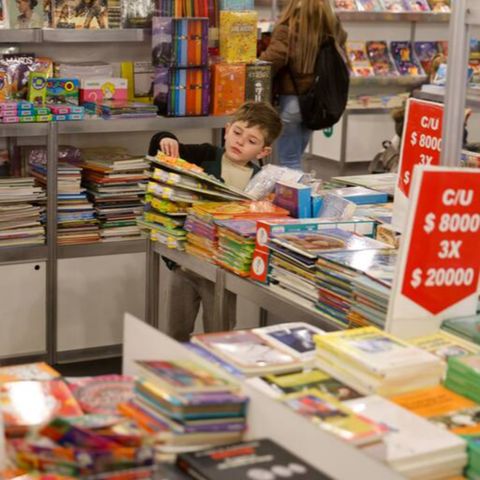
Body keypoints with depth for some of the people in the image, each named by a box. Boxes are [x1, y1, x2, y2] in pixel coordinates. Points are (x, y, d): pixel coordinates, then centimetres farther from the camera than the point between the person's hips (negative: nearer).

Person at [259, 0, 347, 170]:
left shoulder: (288, 29, -16)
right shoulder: (332, 28, 2)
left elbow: (271, 60, -24)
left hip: (291, 100, -6)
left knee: (289, 162, 3)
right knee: (295, 158, 21)